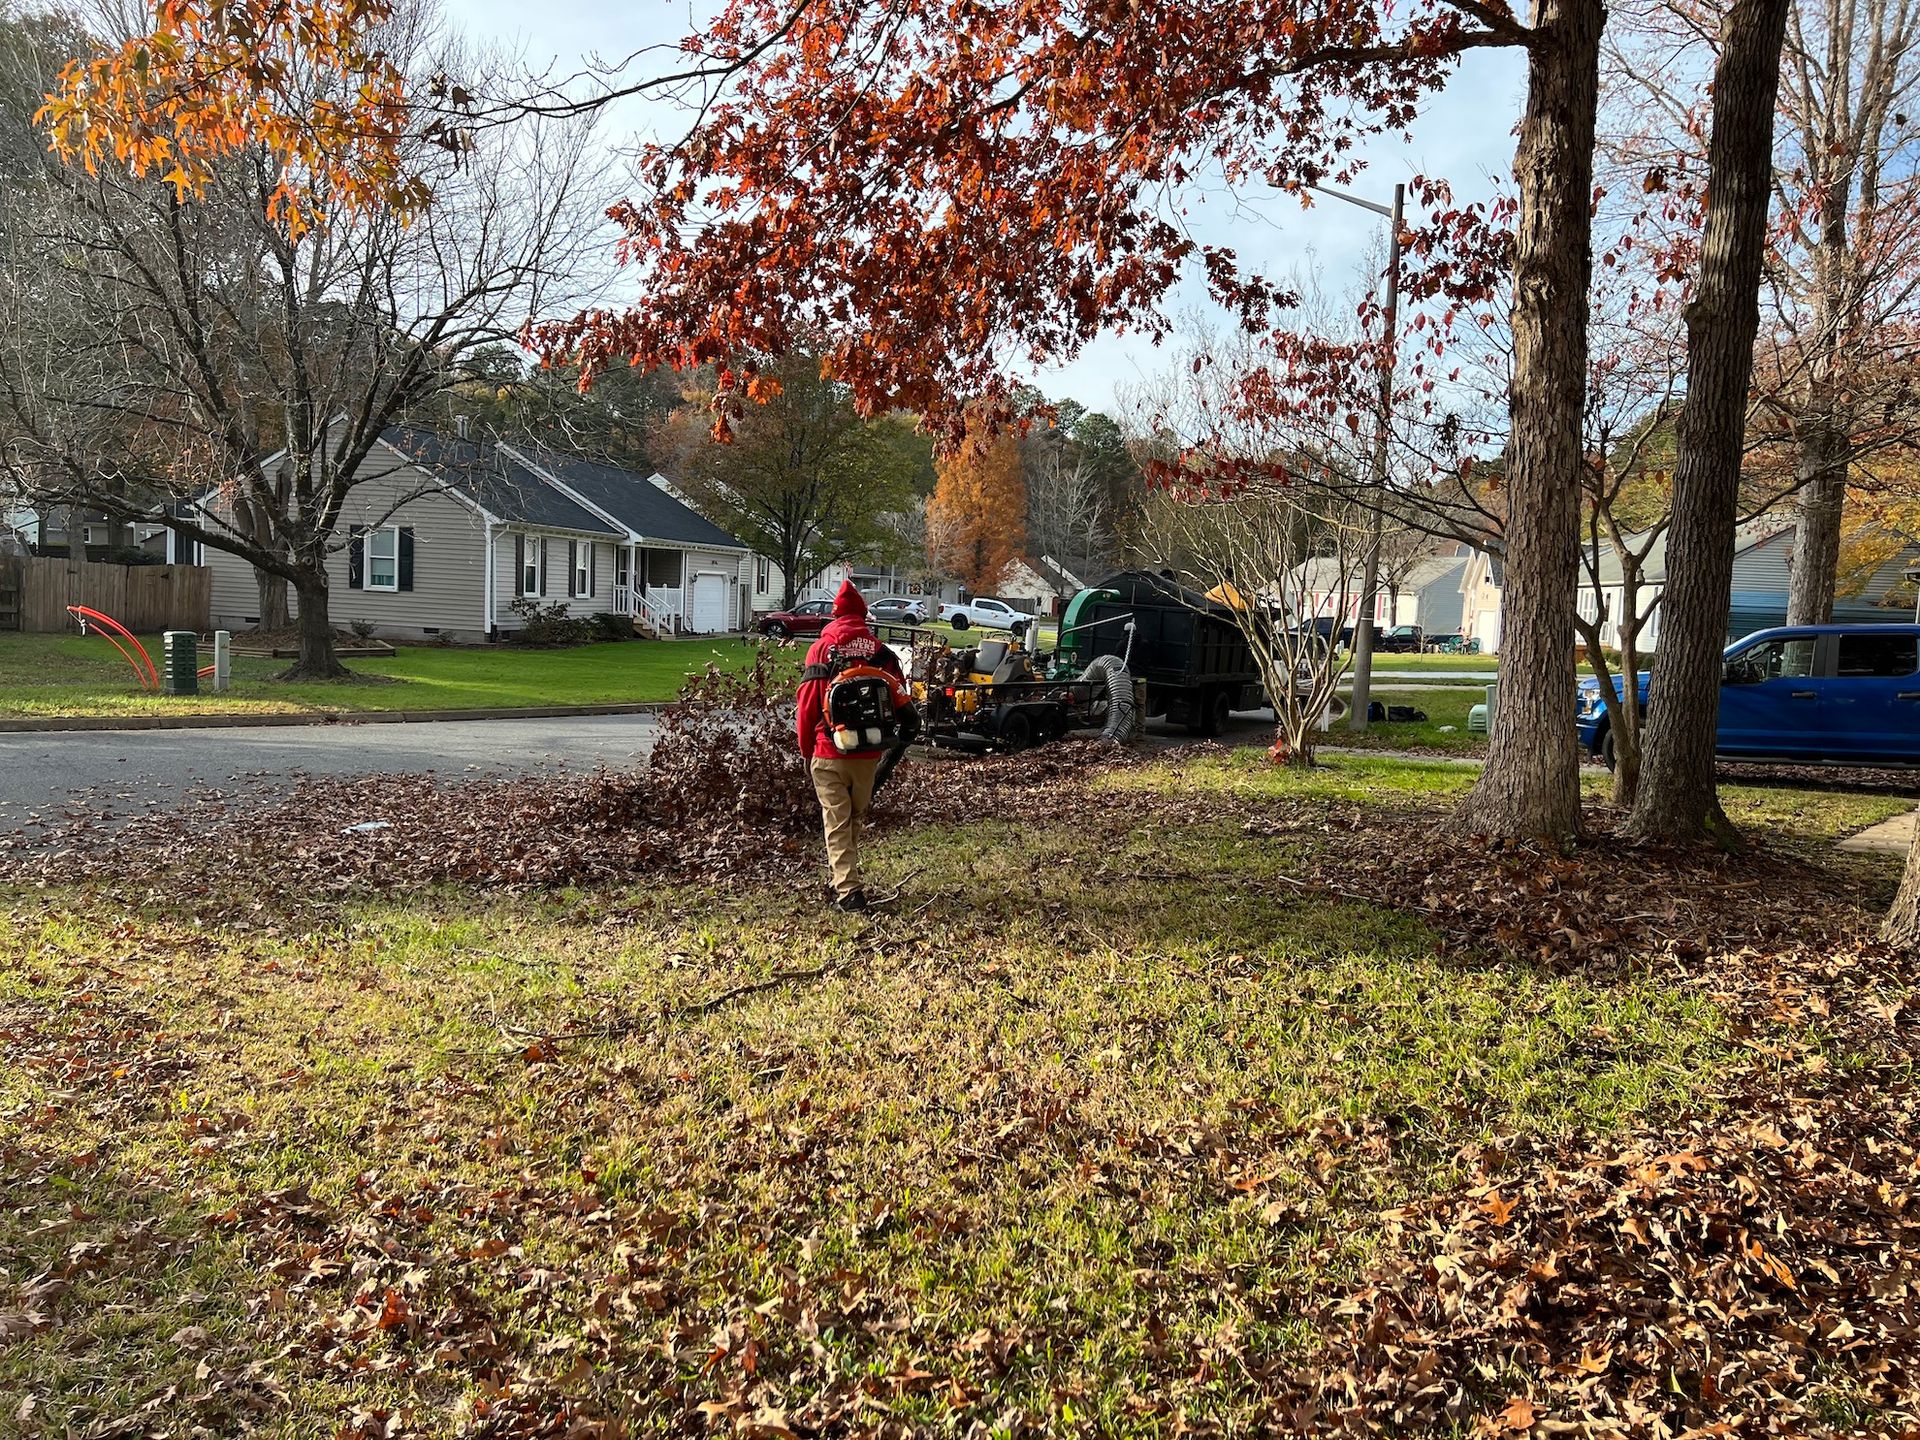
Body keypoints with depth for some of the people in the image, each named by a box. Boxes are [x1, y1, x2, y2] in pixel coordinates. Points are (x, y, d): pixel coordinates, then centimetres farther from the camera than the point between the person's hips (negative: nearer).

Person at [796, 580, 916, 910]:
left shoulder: (820, 650, -5)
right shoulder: (880, 652, 2)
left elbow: (807, 707, -3)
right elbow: (900, 699, 0)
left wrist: (807, 752, 7)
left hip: (829, 754, -3)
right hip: (868, 754, 3)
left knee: (837, 823, 1)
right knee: (856, 818, 18)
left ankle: (848, 891, -5)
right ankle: (844, 877, 26)